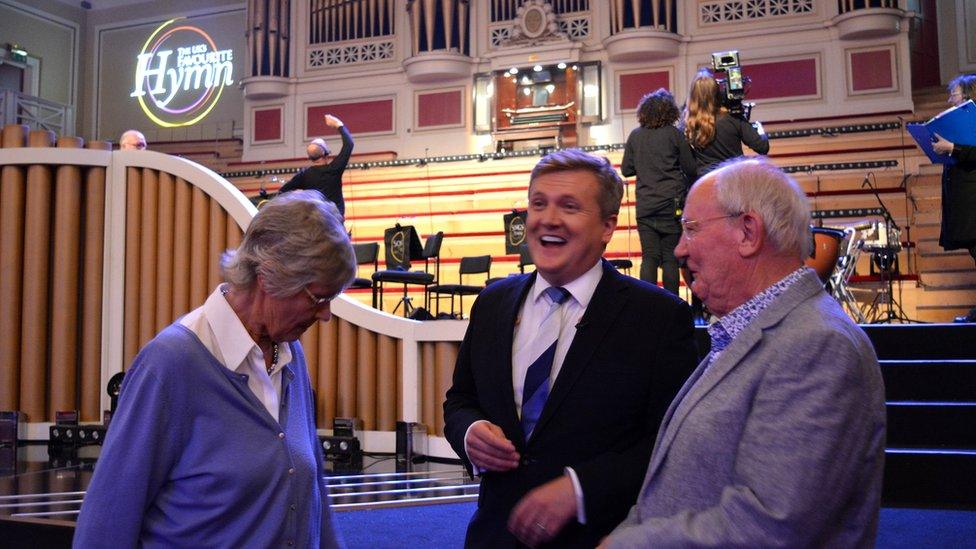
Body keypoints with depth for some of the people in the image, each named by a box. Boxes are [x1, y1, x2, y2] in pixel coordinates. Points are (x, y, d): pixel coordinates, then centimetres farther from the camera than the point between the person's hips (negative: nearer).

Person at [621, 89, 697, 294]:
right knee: (670, 258, 3)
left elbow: (626, 170, 7)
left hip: (645, 208, 2)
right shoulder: (674, 134, -4)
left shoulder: (635, 136, 4)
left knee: (649, 258, 4)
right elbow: (691, 169, -1)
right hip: (671, 206, -2)